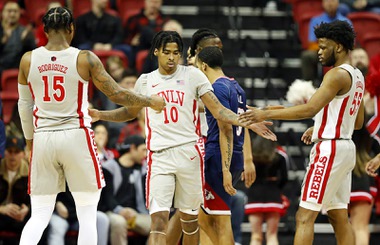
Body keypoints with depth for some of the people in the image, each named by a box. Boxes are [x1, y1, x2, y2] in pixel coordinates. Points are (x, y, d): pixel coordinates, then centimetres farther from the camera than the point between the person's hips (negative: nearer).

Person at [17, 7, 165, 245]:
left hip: (43, 138, 3)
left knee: (39, 216, 9)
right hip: (76, 136, -3)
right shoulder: (85, 59, -7)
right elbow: (118, 95, -3)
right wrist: (151, 102, 13)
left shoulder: (28, 60, 1)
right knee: (87, 216, 6)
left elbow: (24, 105, 11)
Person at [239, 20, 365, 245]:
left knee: (305, 216, -11)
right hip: (346, 148, 10)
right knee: (339, 216, 12)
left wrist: (266, 114, -24)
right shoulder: (357, 76, 14)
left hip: (329, 149, -10)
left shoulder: (338, 74, -15)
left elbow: (310, 109, -24)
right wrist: (320, 127, 21)